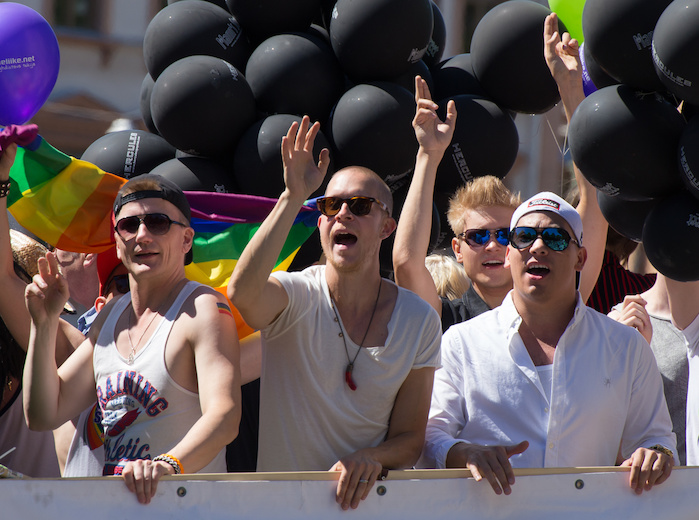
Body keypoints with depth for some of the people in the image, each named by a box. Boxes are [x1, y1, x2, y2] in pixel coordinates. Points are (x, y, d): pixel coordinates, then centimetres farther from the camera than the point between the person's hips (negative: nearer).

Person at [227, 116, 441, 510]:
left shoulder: (420, 321, 4)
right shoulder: (298, 295, -4)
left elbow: (410, 440, 6)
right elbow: (242, 291, -28)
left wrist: (370, 459, -15)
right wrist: (293, 197, -27)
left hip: (370, 497, 2)